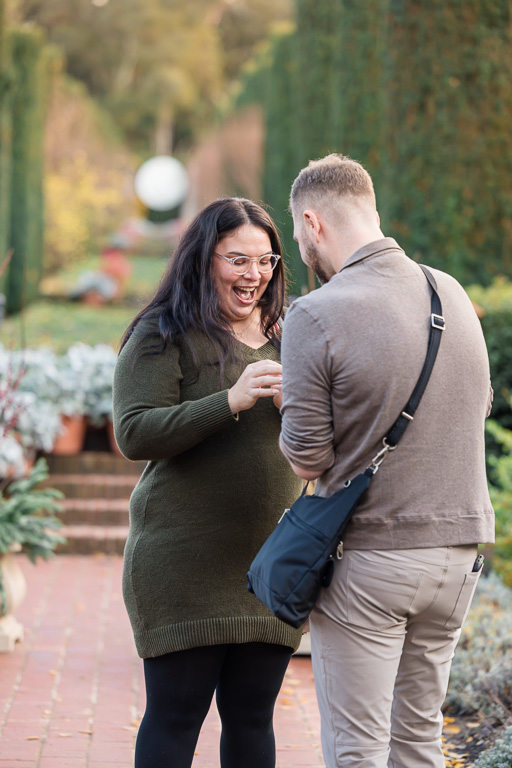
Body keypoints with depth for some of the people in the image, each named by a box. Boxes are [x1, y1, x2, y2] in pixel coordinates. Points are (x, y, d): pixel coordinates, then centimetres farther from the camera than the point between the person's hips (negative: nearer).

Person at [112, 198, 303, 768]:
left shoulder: (283, 337, 16)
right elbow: (134, 434, -14)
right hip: (185, 559, -5)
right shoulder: (162, 335, -4)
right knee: (176, 713, -3)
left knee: (252, 716, 8)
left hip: (272, 562, 6)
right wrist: (231, 401, -24)